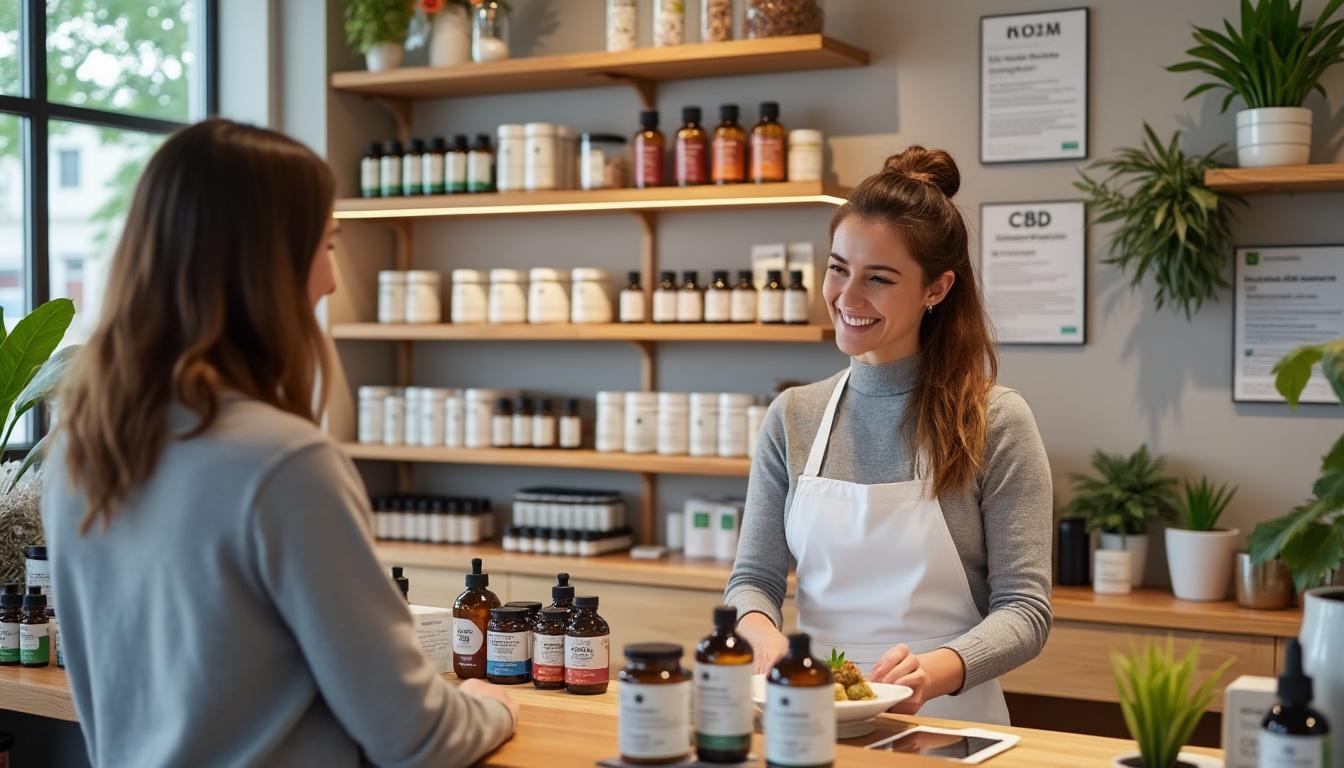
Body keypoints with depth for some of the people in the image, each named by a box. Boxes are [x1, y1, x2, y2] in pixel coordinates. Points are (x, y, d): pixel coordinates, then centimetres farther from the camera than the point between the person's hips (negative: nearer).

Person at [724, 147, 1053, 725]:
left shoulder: (995, 422, -2)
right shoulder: (793, 418, 8)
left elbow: (1024, 608, -4)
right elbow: (754, 578, 9)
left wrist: (935, 671, -23)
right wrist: (765, 636, -13)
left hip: (946, 724, -2)